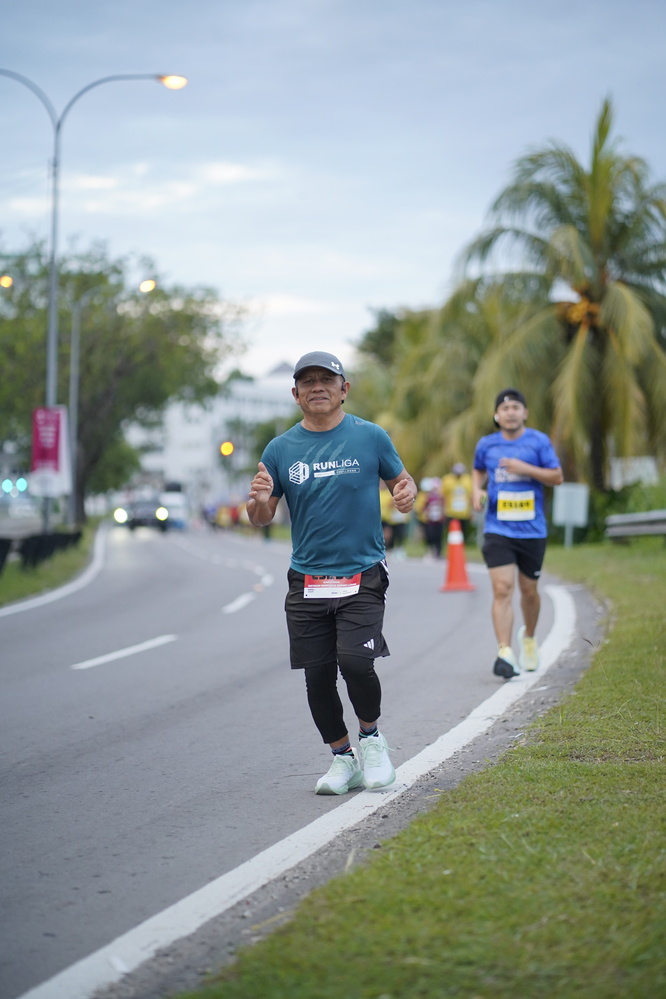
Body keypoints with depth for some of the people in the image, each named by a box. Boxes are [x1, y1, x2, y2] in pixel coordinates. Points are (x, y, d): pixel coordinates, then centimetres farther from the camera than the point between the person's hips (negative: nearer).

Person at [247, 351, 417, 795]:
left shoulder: (371, 437, 2)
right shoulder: (281, 449, 6)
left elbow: (402, 481, 12)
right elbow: (262, 518, 9)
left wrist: (407, 495, -13)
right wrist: (259, 500, -15)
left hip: (362, 575, -3)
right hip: (306, 580, 3)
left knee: (355, 661, -18)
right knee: (318, 675, 2)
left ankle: (371, 737, 9)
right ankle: (344, 759, 21)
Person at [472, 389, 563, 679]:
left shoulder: (538, 441, 0)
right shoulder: (486, 445, 5)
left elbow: (557, 477, -1)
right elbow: (478, 470, 24)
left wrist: (526, 469, -15)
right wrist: (477, 490, 3)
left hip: (532, 530, 0)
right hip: (498, 529, 0)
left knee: (529, 590, 12)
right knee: (502, 589, -14)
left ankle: (529, 637, 40)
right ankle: (505, 653, -18)